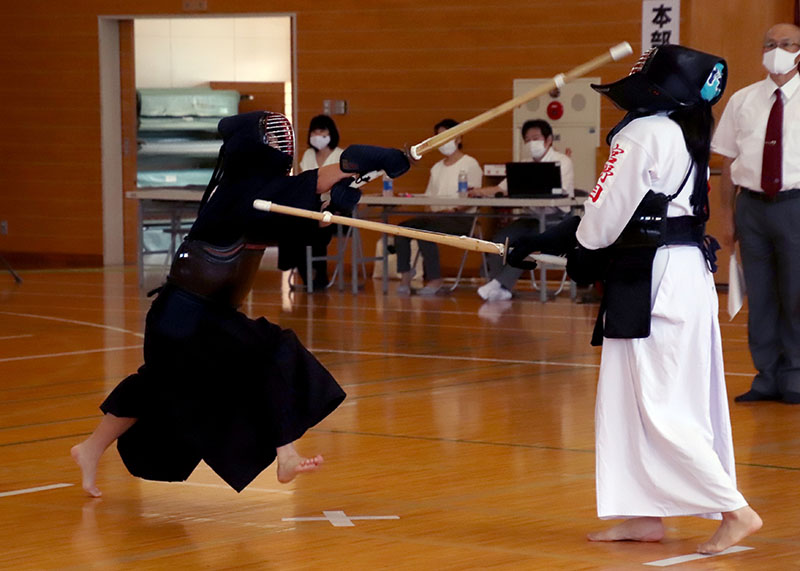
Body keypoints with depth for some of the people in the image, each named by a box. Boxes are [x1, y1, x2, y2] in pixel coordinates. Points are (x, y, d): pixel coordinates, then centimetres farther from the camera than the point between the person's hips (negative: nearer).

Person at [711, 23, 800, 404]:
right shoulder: (742, 101, 8)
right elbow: (728, 163, 11)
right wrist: (728, 216, 7)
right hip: (752, 203, 3)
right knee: (759, 296, 7)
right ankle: (766, 376, 16)